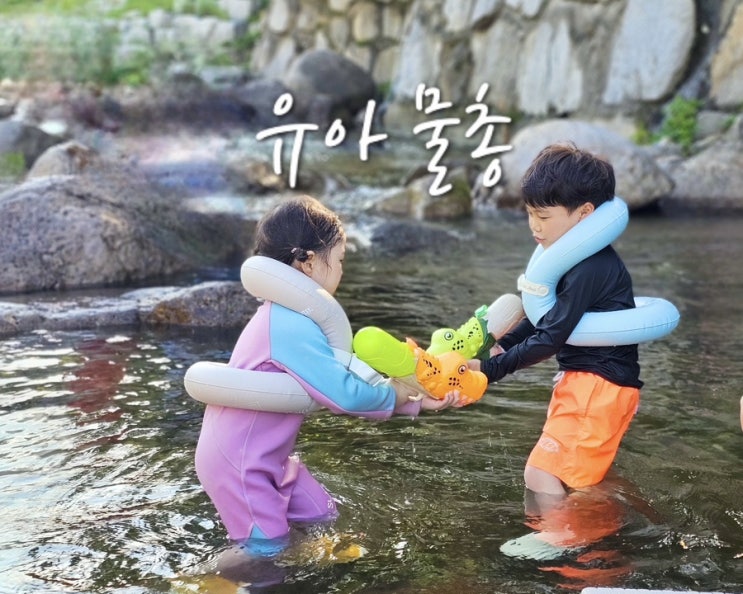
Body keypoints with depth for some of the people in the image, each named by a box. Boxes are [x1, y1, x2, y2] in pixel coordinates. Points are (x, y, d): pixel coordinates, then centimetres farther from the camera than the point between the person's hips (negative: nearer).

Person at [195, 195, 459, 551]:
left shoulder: (292, 317, 7)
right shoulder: (292, 325, -27)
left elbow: (343, 380, 8)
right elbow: (345, 394, -30)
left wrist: (415, 403, 2)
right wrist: (394, 395, -9)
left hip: (267, 457, 10)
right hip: (238, 463, -10)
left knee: (321, 518, 16)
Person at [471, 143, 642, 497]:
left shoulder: (591, 268, -23)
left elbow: (550, 339, -24)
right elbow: (543, 318, 15)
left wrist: (489, 369, -18)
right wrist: (499, 347, 3)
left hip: (599, 386, -11)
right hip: (582, 379, 11)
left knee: (542, 477, -13)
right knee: (578, 480, 21)